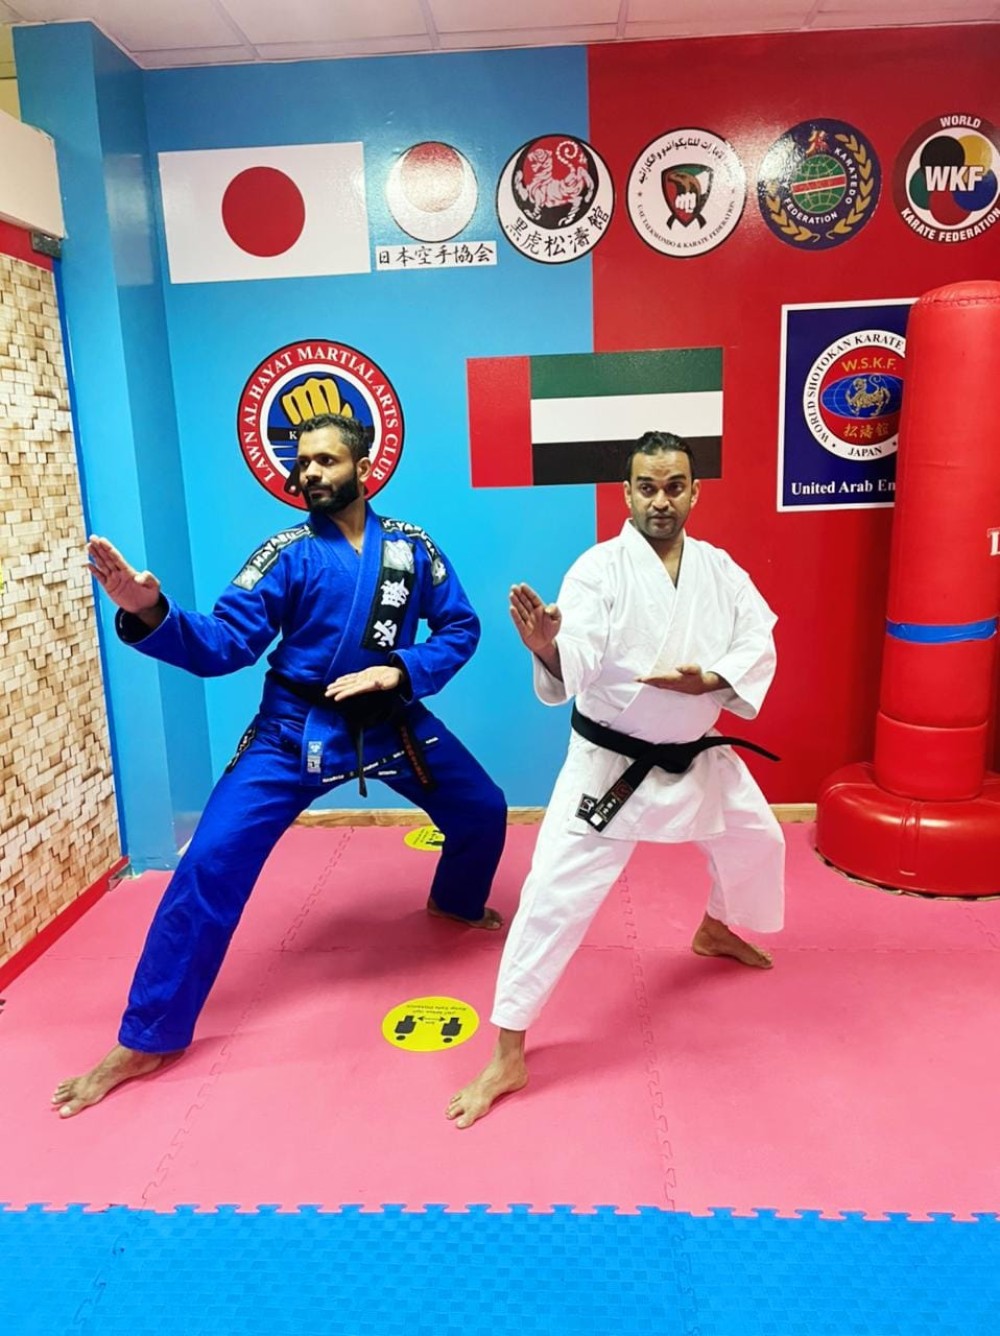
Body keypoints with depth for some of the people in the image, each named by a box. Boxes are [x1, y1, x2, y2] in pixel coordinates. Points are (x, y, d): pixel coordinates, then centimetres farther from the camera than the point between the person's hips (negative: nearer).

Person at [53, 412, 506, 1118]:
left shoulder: (412, 546, -3)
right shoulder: (288, 552, -8)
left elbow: (460, 628, 1)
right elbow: (223, 645, -15)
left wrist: (400, 670, -16)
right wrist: (151, 613, -33)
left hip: (391, 722, 3)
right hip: (295, 731, -2)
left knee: (483, 812, 12)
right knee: (212, 862, -12)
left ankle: (457, 904, 47)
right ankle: (145, 1039, 3)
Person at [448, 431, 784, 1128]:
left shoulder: (720, 569, -2)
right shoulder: (600, 568, -18)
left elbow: (760, 647, -5)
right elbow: (573, 667, -30)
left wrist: (708, 680, -24)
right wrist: (547, 647, -53)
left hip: (695, 756, 6)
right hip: (610, 763, -6)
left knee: (757, 839, 26)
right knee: (556, 894, -10)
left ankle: (717, 931, 59)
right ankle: (507, 1057, 2)